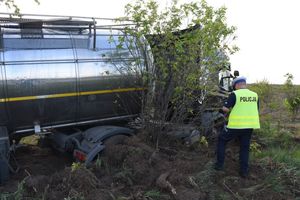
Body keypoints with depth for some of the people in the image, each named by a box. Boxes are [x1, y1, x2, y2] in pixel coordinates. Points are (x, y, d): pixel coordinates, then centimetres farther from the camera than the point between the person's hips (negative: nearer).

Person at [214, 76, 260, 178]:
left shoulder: (235, 94, -10)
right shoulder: (255, 95, 5)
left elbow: (225, 109, -13)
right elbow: (256, 111, 14)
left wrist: (230, 110, 8)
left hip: (235, 126, -4)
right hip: (249, 126, 5)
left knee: (221, 140, 15)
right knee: (245, 148, 17)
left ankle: (219, 164, 16)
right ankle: (244, 171, 17)